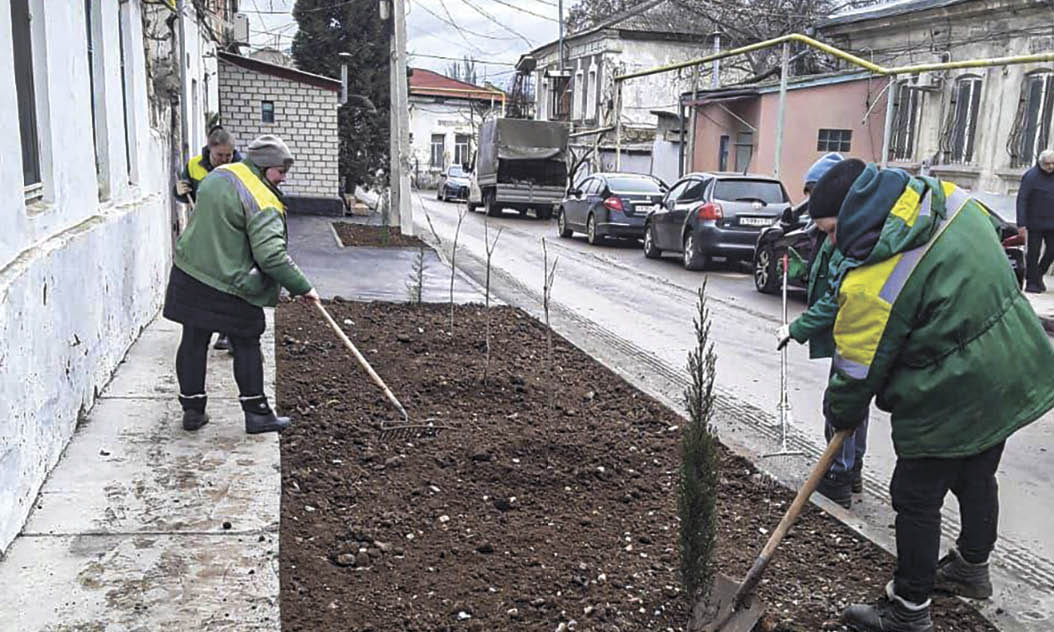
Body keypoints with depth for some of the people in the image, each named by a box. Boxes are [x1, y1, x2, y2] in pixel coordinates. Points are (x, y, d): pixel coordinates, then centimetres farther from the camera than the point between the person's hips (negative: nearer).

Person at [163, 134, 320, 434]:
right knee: (246, 346, 6)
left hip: (188, 274, 7)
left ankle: (192, 410, 22)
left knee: (193, 342, 12)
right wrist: (302, 287, -19)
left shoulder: (219, 174, 8)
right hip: (228, 288, -7)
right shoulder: (263, 204, -19)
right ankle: (257, 414, 14)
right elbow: (271, 255, -26)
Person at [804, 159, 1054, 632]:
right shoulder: (947, 197, -4)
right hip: (1014, 372, 9)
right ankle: (971, 567, 50)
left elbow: (858, 368, -17)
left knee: (916, 499, 7)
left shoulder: (871, 283, -28)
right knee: (977, 477, 27)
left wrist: (842, 413, 3)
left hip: (952, 403, -9)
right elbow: (995, 232, 18)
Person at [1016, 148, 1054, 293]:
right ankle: (1031, 282, 10)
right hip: (1034, 223, -5)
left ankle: (1039, 275, 22)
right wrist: (1021, 224, -18)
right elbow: (1021, 200, -12)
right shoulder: (1031, 176, -9)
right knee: (1033, 252, 1)